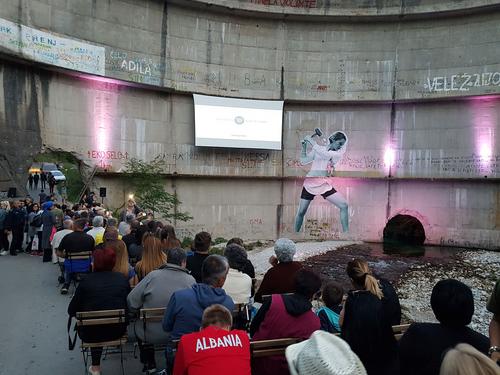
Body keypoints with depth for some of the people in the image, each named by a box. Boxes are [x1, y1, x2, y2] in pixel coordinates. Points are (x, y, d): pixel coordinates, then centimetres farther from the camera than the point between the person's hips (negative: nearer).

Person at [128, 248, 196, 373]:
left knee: (138, 324, 32)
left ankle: (149, 364, 40)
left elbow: (132, 301, -10)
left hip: (150, 334, 0)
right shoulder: (191, 280, -12)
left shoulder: (153, 275, -12)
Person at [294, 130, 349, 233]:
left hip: (325, 184, 1)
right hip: (310, 182, -1)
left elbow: (324, 154, -13)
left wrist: (312, 142, -8)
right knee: (301, 212, 1)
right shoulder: (318, 148, 8)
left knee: (344, 205, -14)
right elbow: (303, 161, 9)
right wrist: (304, 147, -1)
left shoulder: (337, 153, 6)